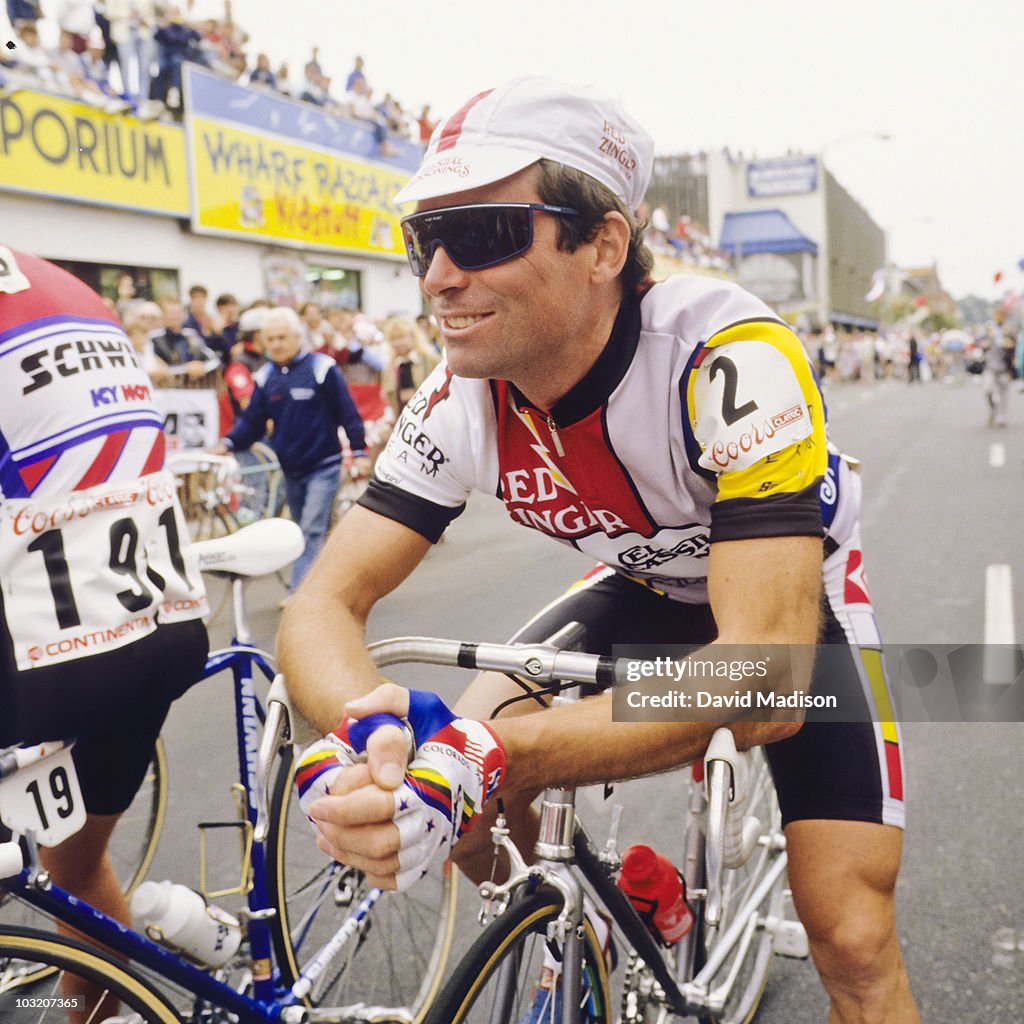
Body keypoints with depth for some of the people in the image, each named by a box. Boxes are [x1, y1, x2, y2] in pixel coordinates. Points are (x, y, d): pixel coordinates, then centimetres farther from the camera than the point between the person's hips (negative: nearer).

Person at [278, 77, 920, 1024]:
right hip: (645, 592, 4)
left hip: (793, 599, -4)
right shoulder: (459, 403, -21)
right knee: (472, 823, -10)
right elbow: (325, 604, -22)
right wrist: (371, 737, -46)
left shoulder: (729, 359, -37)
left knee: (852, 940, -18)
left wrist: (492, 759, -55)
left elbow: (765, 675, -44)